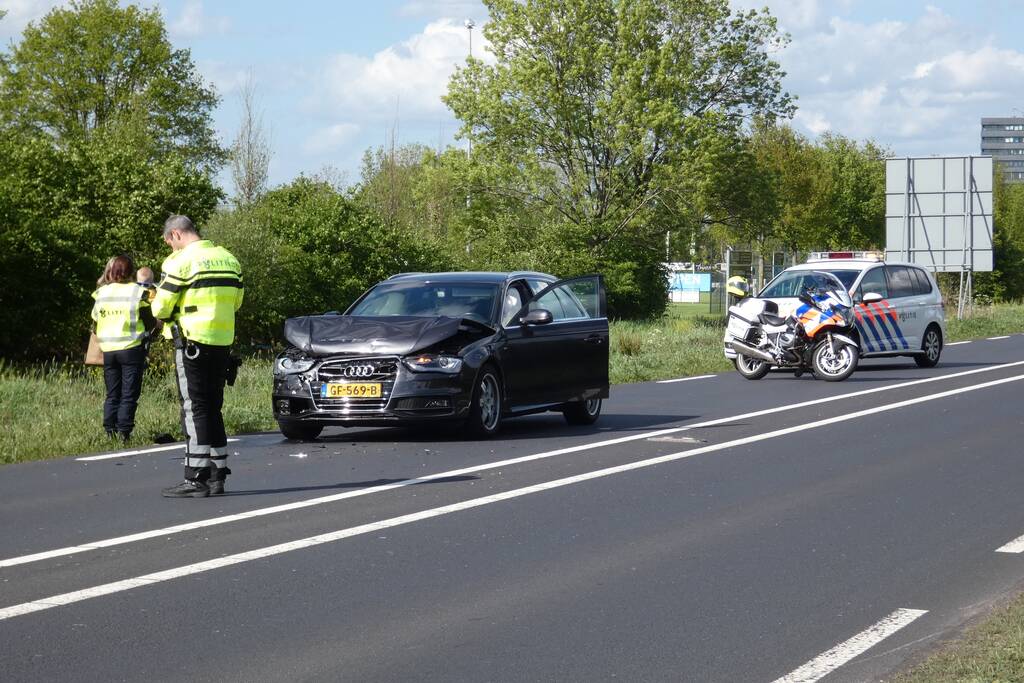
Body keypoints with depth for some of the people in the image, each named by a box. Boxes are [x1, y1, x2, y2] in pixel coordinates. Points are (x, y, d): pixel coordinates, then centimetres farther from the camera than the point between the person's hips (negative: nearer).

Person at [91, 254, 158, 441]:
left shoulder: (101, 293, 3)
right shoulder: (137, 292, -7)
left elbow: (95, 317, 13)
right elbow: (149, 323, -3)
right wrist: (156, 322, 19)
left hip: (108, 350, 4)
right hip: (131, 348, -4)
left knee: (112, 395, 13)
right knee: (129, 395, 1)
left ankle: (110, 432, 10)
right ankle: (124, 433, -6)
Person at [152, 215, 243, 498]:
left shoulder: (181, 262, -12)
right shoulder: (229, 259, 11)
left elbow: (161, 308, -10)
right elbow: (236, 301, 17)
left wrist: (158, 301, 11)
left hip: (192, 342, -7)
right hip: (222, 342, 7)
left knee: (194, 408, -4)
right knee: (212, 408, 15)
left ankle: (196, 479, -6)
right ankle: (217, 474, 16)